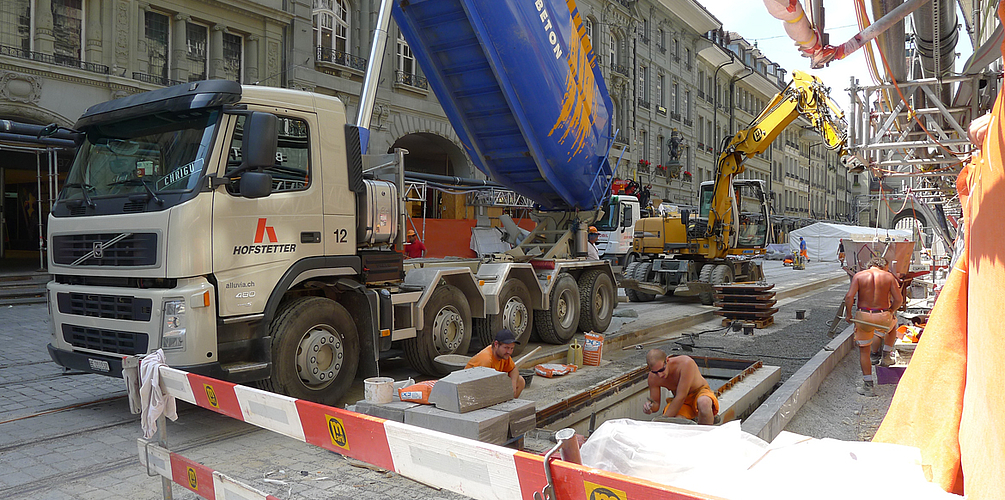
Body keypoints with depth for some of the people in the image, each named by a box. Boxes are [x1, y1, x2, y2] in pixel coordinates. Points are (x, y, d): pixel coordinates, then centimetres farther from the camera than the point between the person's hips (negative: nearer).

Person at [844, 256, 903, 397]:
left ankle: (868, 386, 10)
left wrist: (848, 314, -1)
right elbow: (898, 299, -4)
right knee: (893, 324, 38)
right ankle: (886, 356, 36)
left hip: (863, 316, -1)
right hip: (883, 317, 1)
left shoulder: (859, 275, -2)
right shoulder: (889, 276, 0)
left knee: (864, 350, 11)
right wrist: (890, 311, 13)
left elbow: (849, 297, -13)